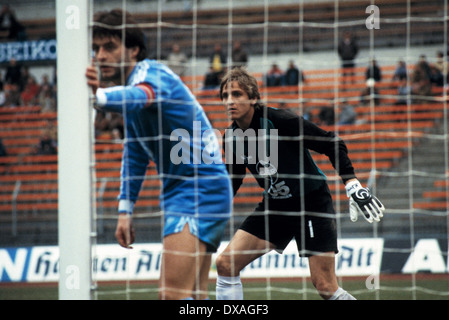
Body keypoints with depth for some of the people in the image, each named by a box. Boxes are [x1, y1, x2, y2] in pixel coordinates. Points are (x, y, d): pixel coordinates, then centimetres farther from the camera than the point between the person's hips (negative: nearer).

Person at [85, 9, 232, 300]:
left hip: (201, 188, -10)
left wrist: (100, 96, -65)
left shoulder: (152, 74, -16)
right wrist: (126, 210, 18)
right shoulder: (130, 84, 14)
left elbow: (137, 97, -44)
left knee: (173, 295, -21)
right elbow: (135, 152, 24)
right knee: (193, 297, 11)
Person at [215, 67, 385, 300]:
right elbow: (232, 182, 13)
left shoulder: (279, 121, -21)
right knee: (225, 263, -8)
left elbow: (332, 144, -18)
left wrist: (352, 185, -26)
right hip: (274, 206, 6)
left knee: (325, 287, -12)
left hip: (312, 202, -6)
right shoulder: (231, 138, -3)